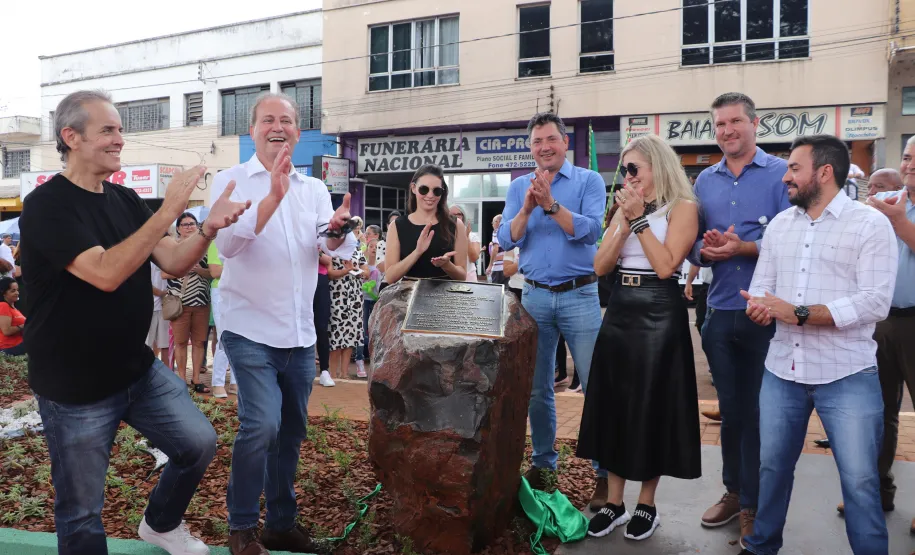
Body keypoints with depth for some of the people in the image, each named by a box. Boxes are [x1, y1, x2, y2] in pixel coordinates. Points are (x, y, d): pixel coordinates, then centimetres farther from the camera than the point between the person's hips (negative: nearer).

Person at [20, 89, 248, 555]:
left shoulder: (125, 200, 5)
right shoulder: (46, 205, -17)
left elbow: (173, 264, -1)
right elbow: (105, 274, -31)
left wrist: (208, 228, -20)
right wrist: (168, 211, -33)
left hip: (139, 369, 6)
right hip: (75, 388, -6)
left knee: (199, 444, 10)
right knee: (81, 513, 8)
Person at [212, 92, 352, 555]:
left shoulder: (314, 189, 9)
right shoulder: (231, 182, -3)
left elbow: (328, 247, -2)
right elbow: (227, 243, -18)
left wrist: (336, 229, -25)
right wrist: (273, 196, -31)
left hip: (300, 335, 5)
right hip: (250, 330, -4)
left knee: (291, 432, 12)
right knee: (262, 425, -18)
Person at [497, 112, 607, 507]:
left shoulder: (588, 181, 0)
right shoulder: (518, 188, 10)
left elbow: (590, 230, -14)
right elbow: (507, 240, 0)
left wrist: (551, 204, -21)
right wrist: (527, 209, -16)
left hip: (580, 296, -3)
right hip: (535, 296, 3)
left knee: (596, 386, -2)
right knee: (537, 388, 10)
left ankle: (606, 471, 10)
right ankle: (543, 462, 25)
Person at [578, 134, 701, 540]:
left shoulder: (682, 207, -5)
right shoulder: (623, 210, 13)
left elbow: (666, 265, -18)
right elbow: (600, 266, 2)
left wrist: (640, 219, -14)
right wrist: (626, 221, -8)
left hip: (659, 316, -6)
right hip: (619, 312, 6)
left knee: (652, 407, 3)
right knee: (613, 404, 8)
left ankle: (647, 505, 19)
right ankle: (614, 502, 20)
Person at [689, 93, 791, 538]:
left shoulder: (780, 174, -5)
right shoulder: (704, 181, 10)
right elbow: (691, 243, 11)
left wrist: (742, 247, -22)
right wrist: (704, 251, -10)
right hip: (720, 311, 4)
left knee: (759, 410, 6)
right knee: (730, 408, 16)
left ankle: (755, 503, 22)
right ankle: (734, 490, 32)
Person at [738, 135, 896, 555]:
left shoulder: (870, 224, -6)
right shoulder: (779, 224, 11)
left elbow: (875, 302, -16)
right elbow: (761, 286, 9)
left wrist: (799, 314, -21)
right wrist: (759, 306, -15)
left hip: (847, 376, -5)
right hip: (781, 370, 5)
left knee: (859, 481, 3)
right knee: (772, 466, 16)